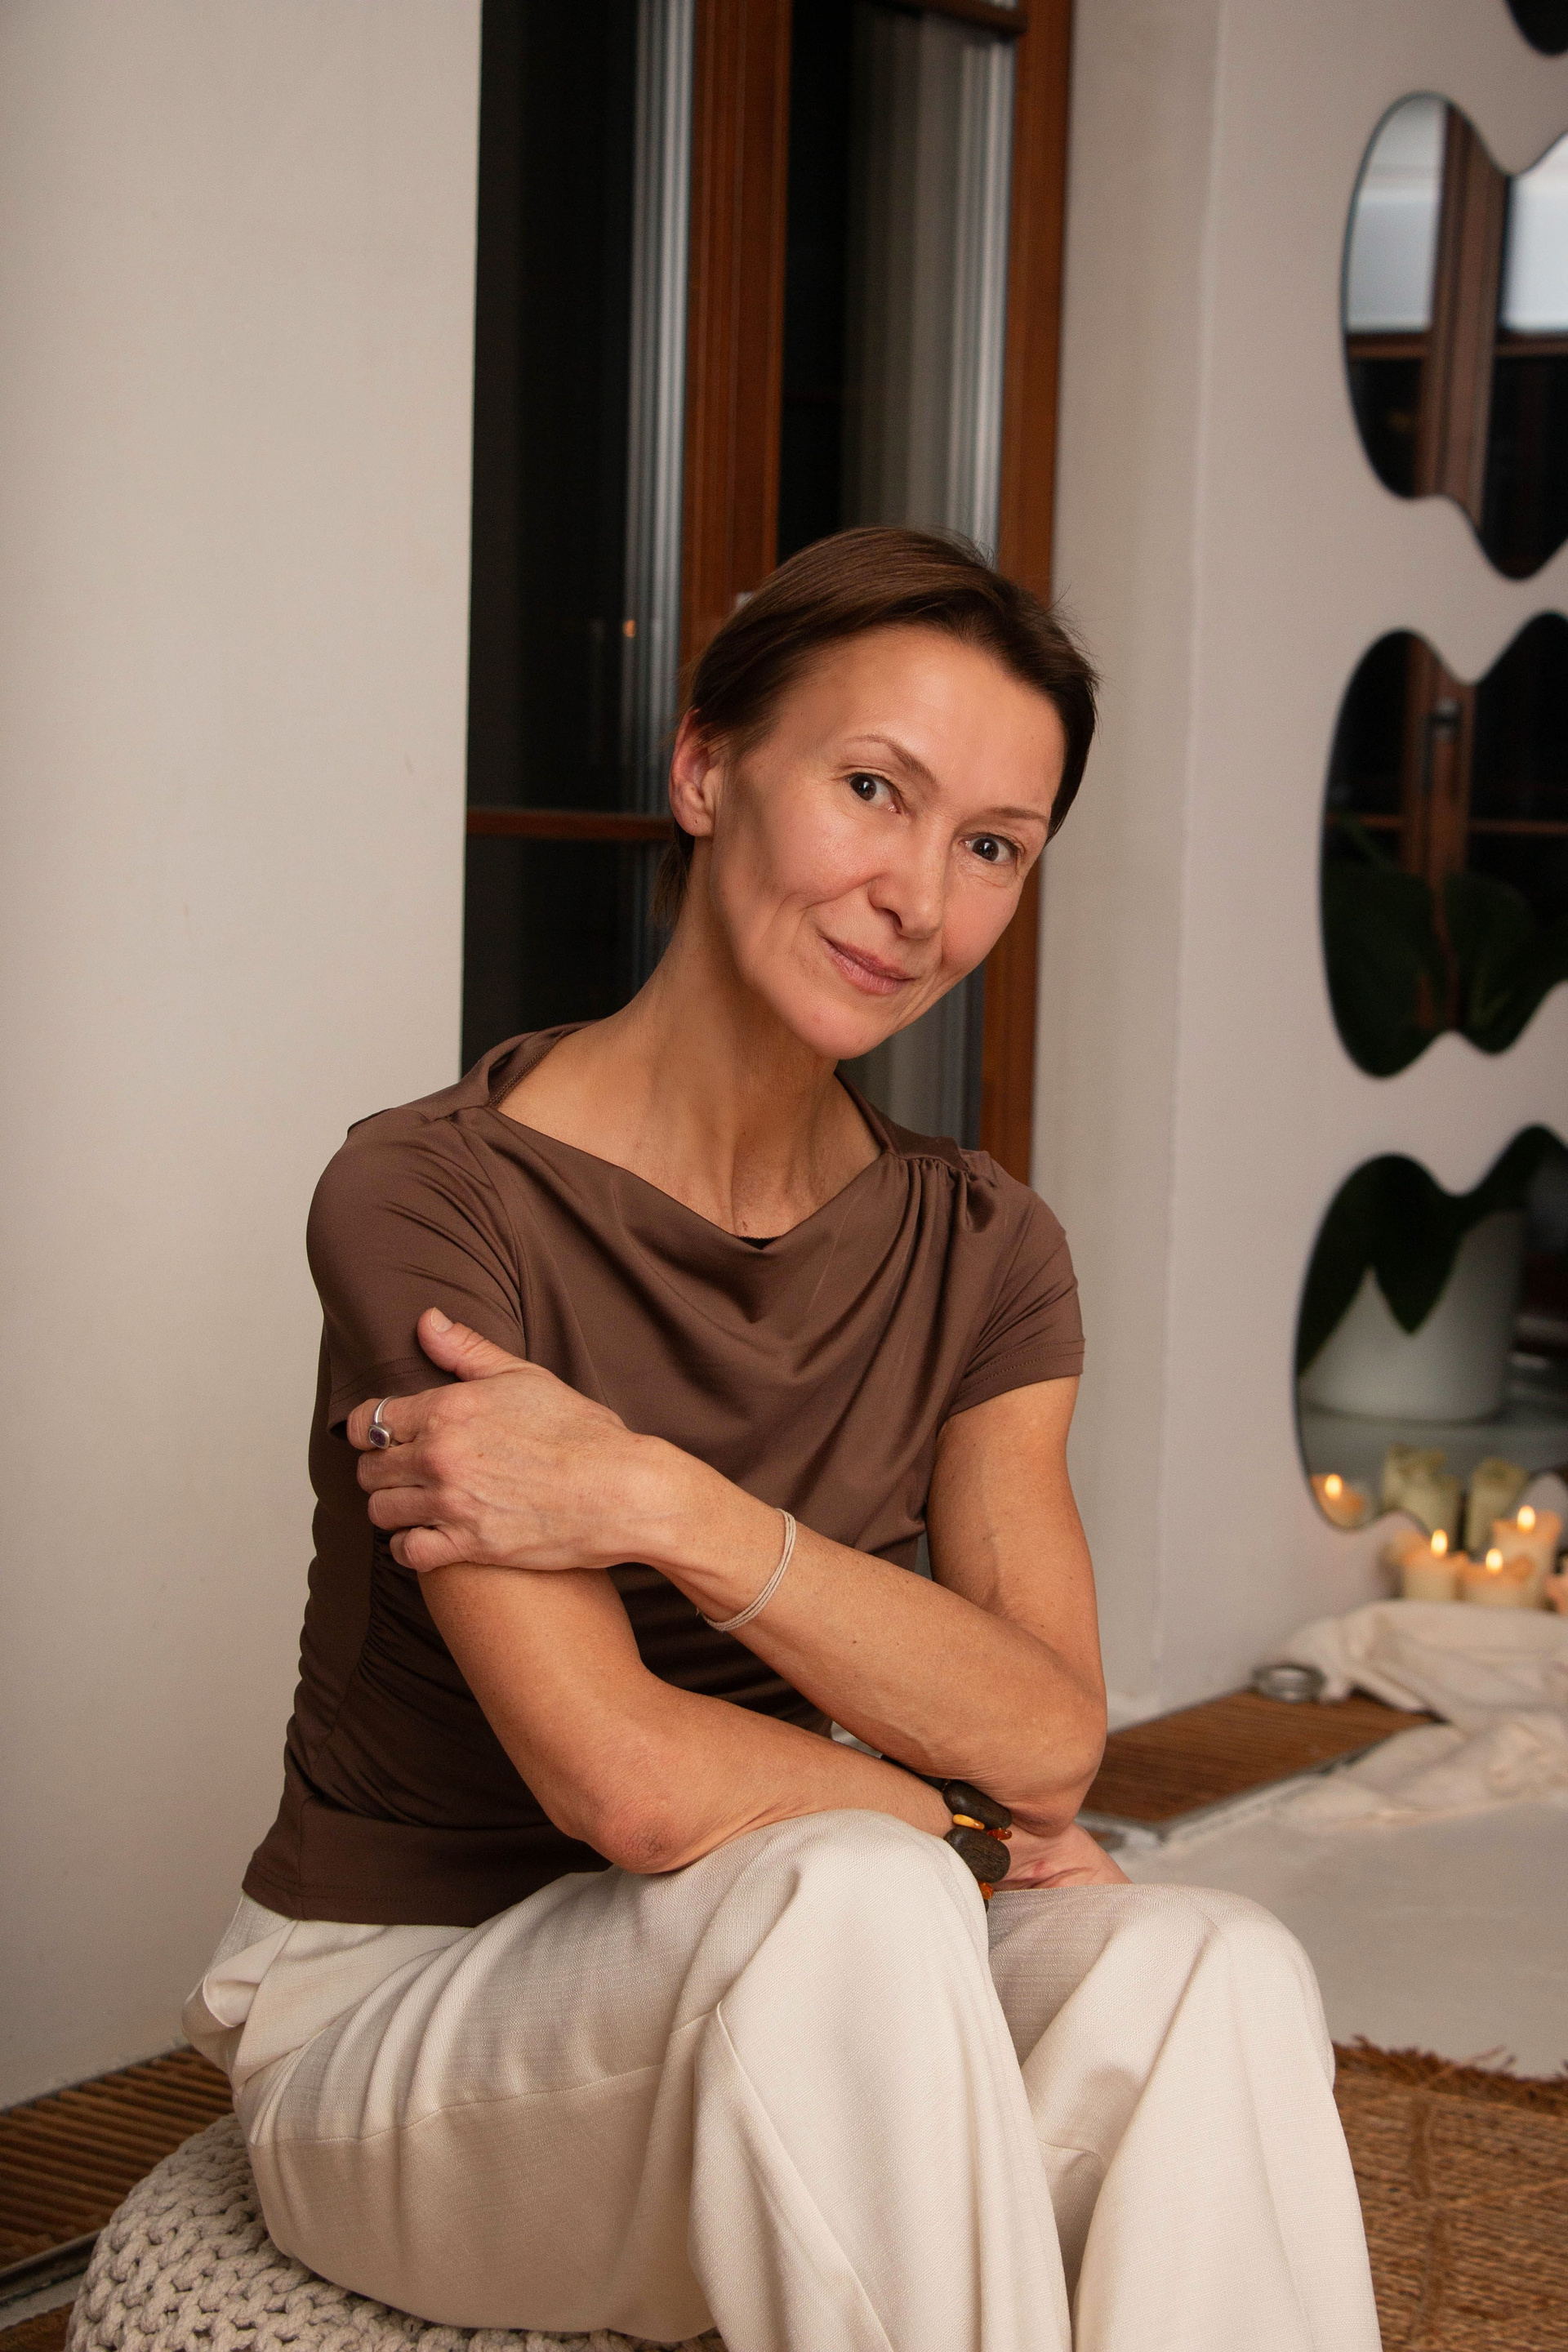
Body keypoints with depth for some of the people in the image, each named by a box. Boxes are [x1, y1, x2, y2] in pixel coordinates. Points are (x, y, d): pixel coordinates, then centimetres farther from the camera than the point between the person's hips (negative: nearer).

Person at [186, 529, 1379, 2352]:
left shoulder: (982, 1256, 2)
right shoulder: (431, 1203, -17)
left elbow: (1055, 1732, -13)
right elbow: (626, 1775, -25)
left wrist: (664, 1505, -24)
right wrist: (952, 1824, -10)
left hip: (780, 2028, 5)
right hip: (400, 2017, -5)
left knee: (1206, 1977, -25)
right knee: (850, 1894, -35)